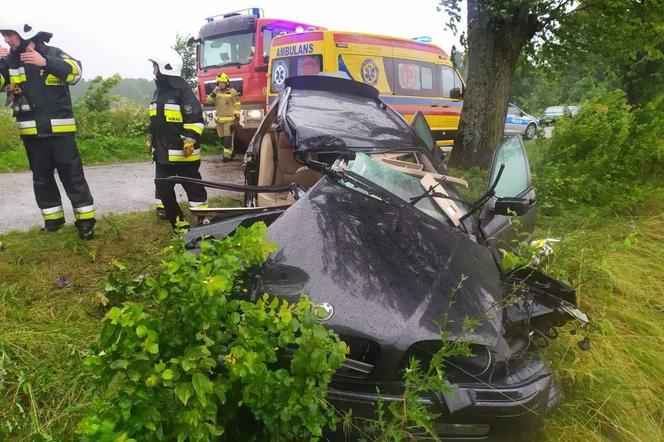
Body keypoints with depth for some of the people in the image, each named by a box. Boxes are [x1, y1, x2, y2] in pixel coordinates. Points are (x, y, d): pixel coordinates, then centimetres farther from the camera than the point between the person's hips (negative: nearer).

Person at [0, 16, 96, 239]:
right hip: (31, 131, 4)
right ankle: (53, 219, 23)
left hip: (59, 128, -4)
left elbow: (75, 72, -17)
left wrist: (46, 62, -29)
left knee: (72, 174, -3)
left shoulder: (52, 53, -2)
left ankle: (85, 220, 3)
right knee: (42, 177, 11)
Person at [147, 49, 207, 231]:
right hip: (163, 153, 9)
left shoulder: (182, 90, -12)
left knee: (194, 188, 0)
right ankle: (179, 223, 17)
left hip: (183, 153, -9)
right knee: (163, 188, 7)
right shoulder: (159, 92, 15)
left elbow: (195, 119, -17)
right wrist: (150, 138, 28)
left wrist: (190, 140, -23)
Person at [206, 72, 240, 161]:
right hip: (219, 120, 6)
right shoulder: (216, 91, 11)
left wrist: (236, 118, -11)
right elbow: (208, 101, 7)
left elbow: (237, 106, -5)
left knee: (228, 138, -9)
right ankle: (231, 152, 24)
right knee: (222, 139, 10)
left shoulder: (232, 92, -5)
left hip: (229, 120, -6)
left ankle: (227, 155, -4)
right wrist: (213, 93, -9)